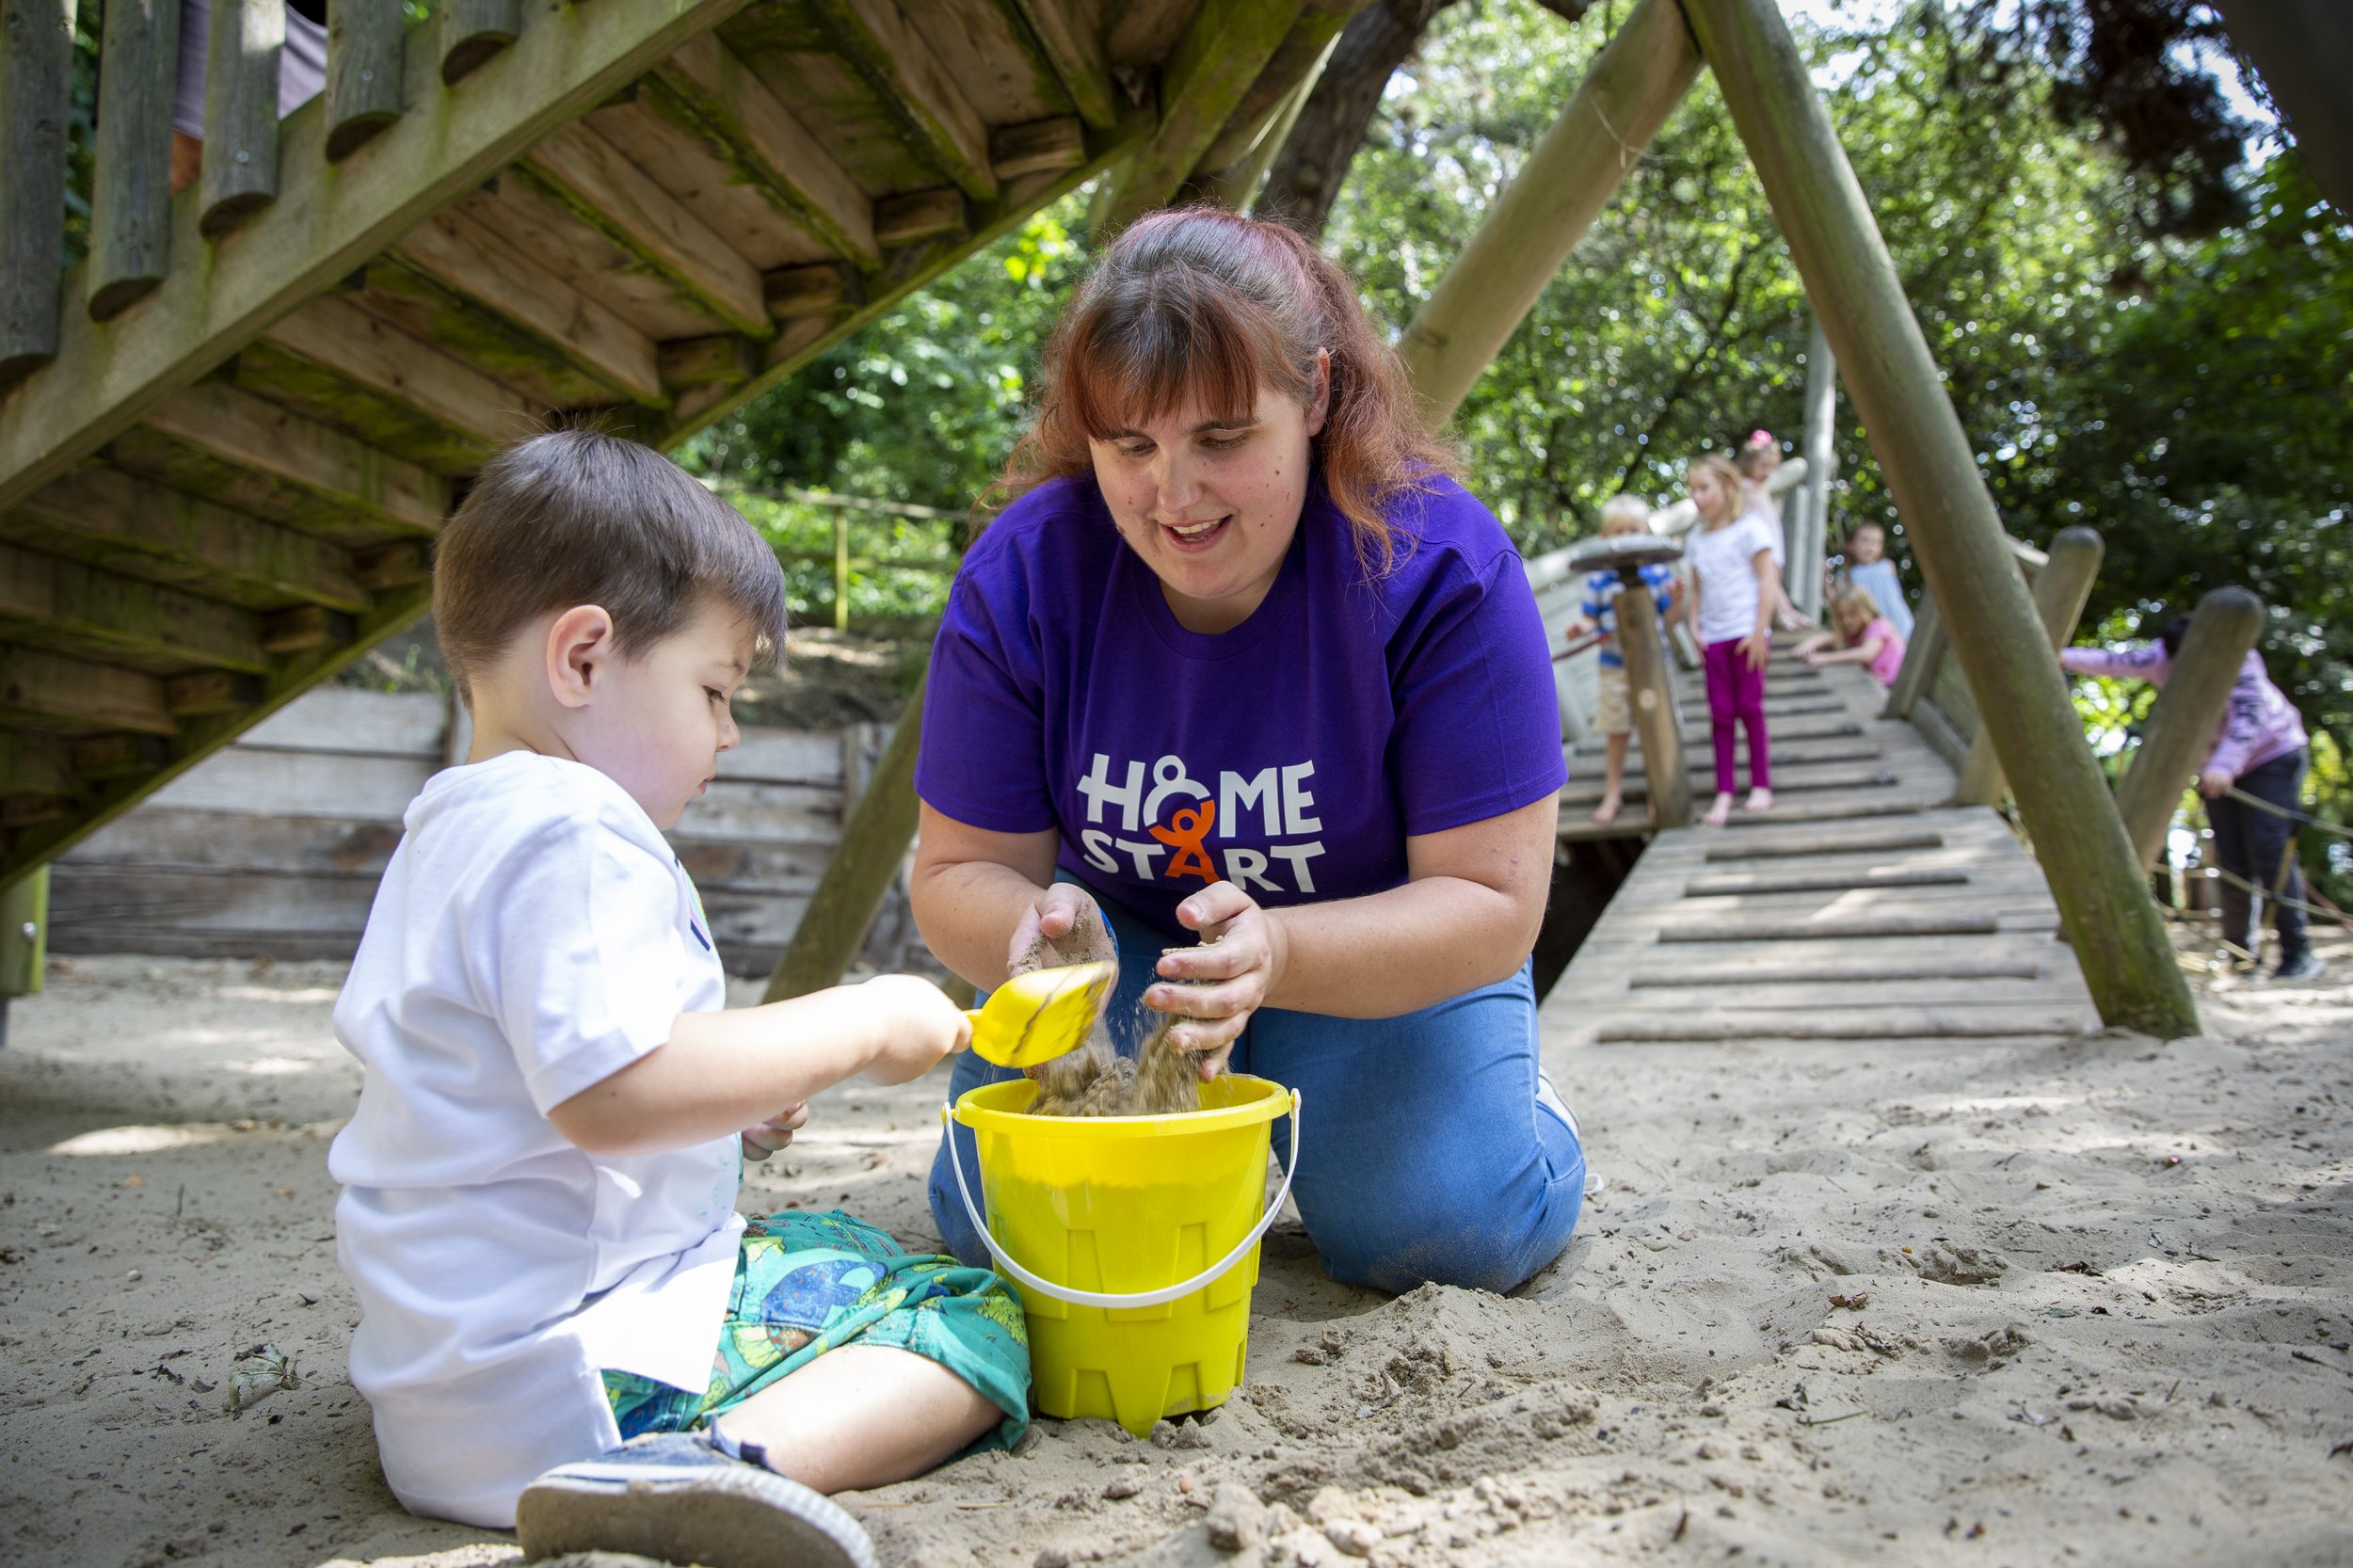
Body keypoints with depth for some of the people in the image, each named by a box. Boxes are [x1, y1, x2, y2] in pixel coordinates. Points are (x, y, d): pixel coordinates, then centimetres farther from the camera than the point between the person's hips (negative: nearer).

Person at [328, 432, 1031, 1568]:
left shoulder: (452, 835, 17)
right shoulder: (570, 835, -20)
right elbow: (613, 1091, -31)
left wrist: (735, 1107, 16)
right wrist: (863, 1024, -20)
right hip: (557, 1369, -11)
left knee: (843, 1246, 30)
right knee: (974, 1321, -11)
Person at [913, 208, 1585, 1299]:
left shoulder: (1440, 567, -26)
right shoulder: (1019, 574, -19)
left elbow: (1493, 901, -25)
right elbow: (958, 870, -12)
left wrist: (1276, 956, -44)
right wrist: (1034, 924, -38)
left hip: (1383, 944, -2)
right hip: (1119, 935, 2)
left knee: (1451, 1232, -23)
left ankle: (1515, 1088, 14)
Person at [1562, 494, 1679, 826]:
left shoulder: (1659, 572, -2)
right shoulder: (1599, 579, -1)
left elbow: (1669, 618, 0)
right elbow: (1590, 618, 2)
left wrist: (1676, 599, -20)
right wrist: (1579, 627, -19)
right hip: (1614, 667, 0)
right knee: (1615, 732, 8)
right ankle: (1613, 793, 20)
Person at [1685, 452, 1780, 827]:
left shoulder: (1748, 529, -3)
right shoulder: (1697, 539, 13)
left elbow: (1767, 582, -7)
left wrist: (1759, 633, -13)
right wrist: (1695, 627, 2)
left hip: (1746, 635, -4)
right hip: (1713, 639, 5)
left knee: (1750, 708, -1)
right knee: (1720, 713, 1)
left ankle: (1761, 786, 9)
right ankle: (1724, 793, 2)